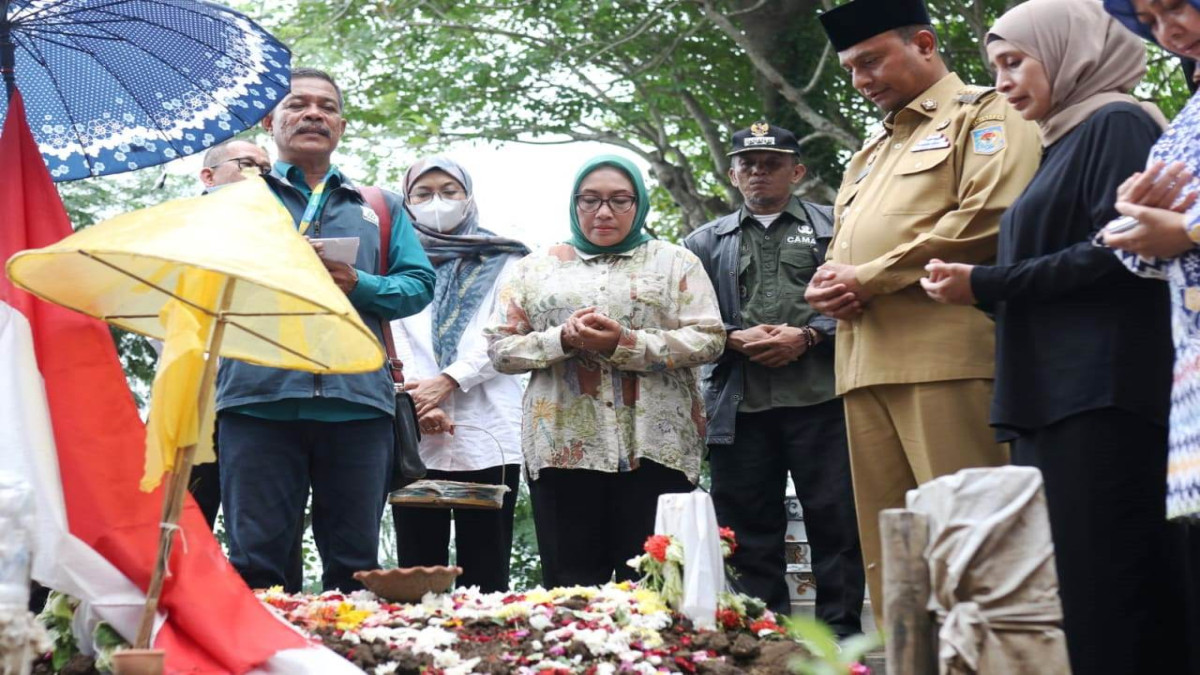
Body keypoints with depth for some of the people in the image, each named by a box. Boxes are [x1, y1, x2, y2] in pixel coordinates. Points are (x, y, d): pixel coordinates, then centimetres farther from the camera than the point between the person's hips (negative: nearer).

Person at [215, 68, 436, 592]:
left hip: (357, 398, 2)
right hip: (259, 396, -2)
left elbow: (419, 283, 13)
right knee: (254, 558, -5)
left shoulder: (380, 207, 22)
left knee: (355, 563, 4)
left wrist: (359, 284, -5)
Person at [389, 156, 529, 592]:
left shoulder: (501, 263, 15)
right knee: (417, 569, -1)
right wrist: (420, 405, -11)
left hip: (487, 435, -1)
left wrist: (447, 381, -12)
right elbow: (392, 341, 5)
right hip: (413, 438, 1)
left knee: (485, 572, -4)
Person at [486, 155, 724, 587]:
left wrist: (625, 344, -12)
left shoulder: (675, 262, 12)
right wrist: (561, 341, -9)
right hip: (563, 446, 2)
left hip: (653, 444, -1)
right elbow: (500, 348, 10)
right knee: (568, 584, -1)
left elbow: (708, 339, 1)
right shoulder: (537, 268, 17)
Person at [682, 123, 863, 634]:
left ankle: (840, 630, 3)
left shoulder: (831, 227, 13)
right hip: (739, 405, 2)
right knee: (749, 530, 4)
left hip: (819, 399, -2)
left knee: (835, 519, -3)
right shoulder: (706, 242, 19)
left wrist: (808, 335, -11)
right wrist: (736, 339, -7)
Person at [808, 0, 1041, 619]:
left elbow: (989, 217, -12)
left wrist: (869, 278, -9)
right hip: (864, 364, 8)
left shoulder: (985, 115, 4)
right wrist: (827, 285, 5)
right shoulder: (868, 155, 30)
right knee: (886, 547, 5)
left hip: (945, 354, -8)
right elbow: (841, 249, 32)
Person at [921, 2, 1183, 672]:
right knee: (1058, 586, 6)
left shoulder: (1117, 124, -4)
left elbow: (1117, 252, -15)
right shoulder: (1064, 143, 23)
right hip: (1054, 393, 9)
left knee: (1099, 587, -10)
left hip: (1102, 395, -9)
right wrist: (986, 289, 9)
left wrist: (987, 283, -11)